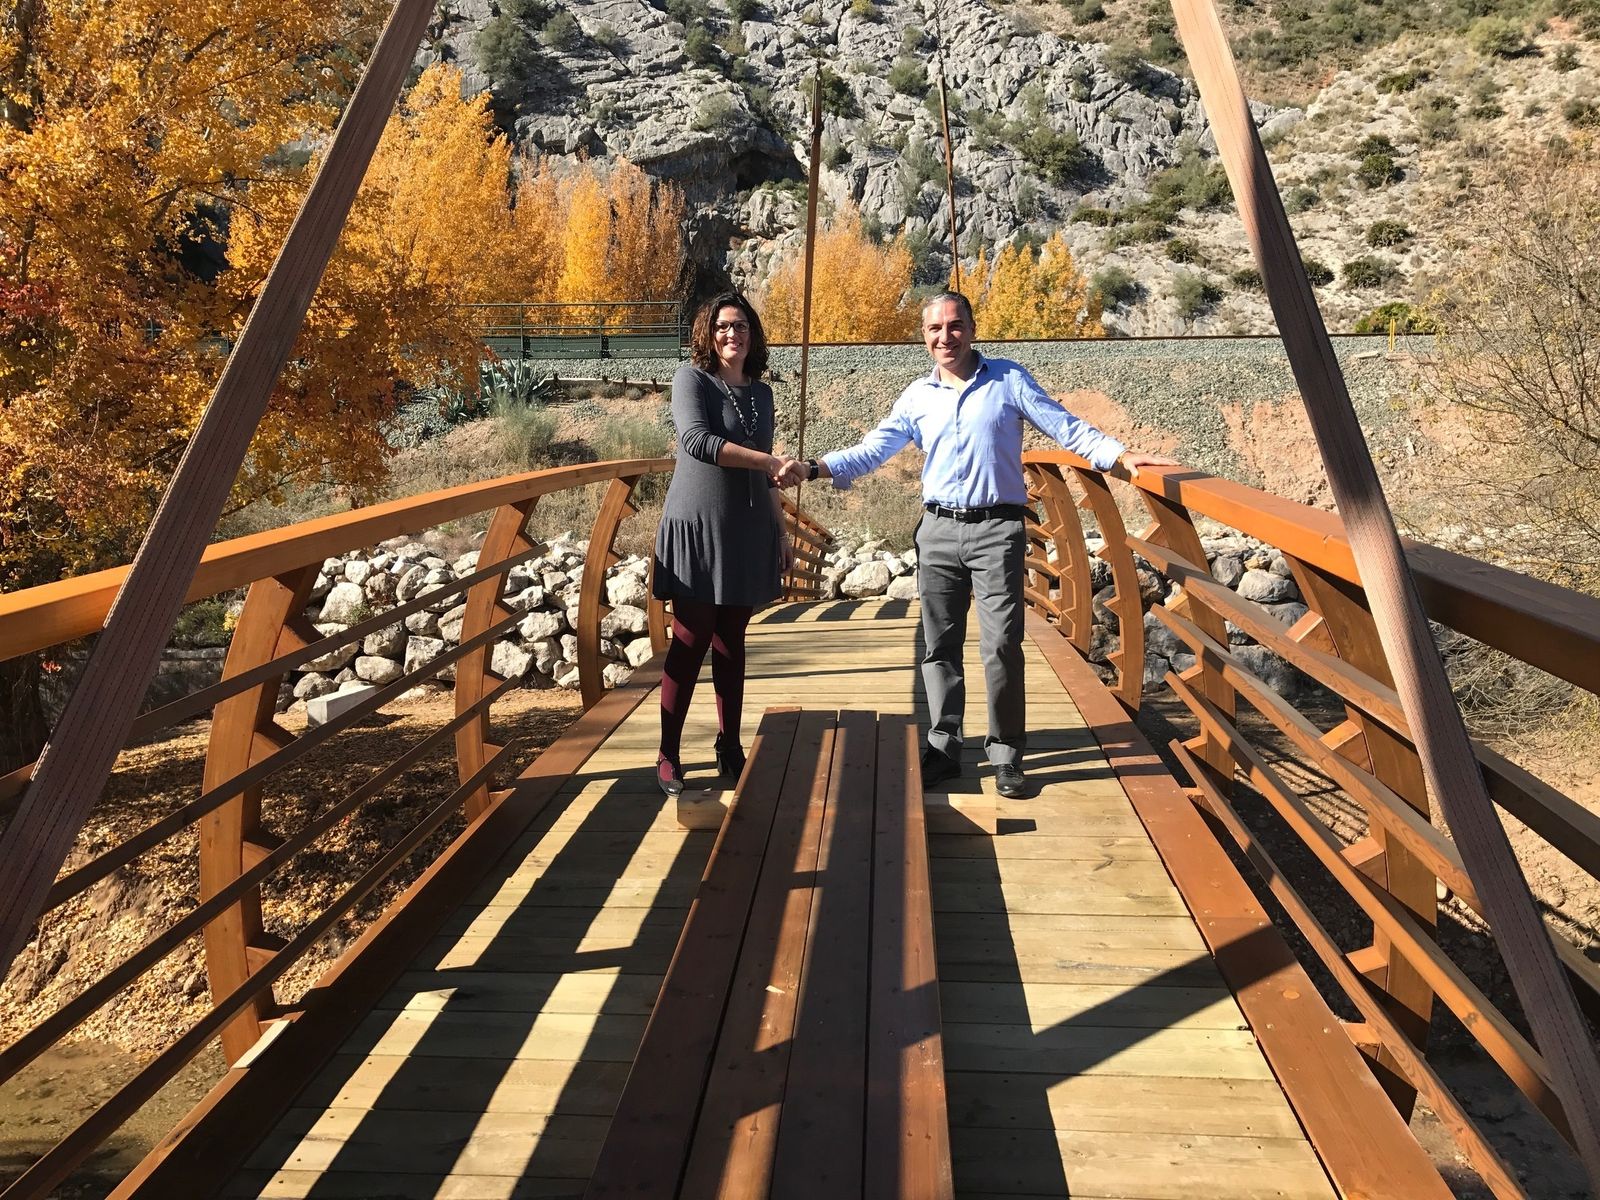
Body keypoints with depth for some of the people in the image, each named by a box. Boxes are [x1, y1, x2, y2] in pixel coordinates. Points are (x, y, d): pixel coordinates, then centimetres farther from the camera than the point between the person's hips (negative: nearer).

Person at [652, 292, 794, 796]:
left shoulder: (761, 392, 13)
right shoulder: (691, 378, -3)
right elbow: (696, 440, -19)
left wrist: (782, 531, 17)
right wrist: (772, 462, -20)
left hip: (748, 531, 5)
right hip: (698, 526, -5)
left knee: (732, 642, 9)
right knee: (691, 641, -4)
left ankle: (729, 746, 18)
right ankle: (668, 755, 5)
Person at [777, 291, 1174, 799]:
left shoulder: (1008, 380, 3)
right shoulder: (917, 397, 10)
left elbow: (1067, 428, 0)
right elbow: (872, 450, 2)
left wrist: (1121, 455, -12)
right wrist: (815, 468, -12)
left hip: (997, 530, -3)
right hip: (939, 530, 3)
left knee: (1001, 646, -6)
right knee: (939, 645, 6)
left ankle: (1006, 755, 5)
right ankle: (943, 747, 17)